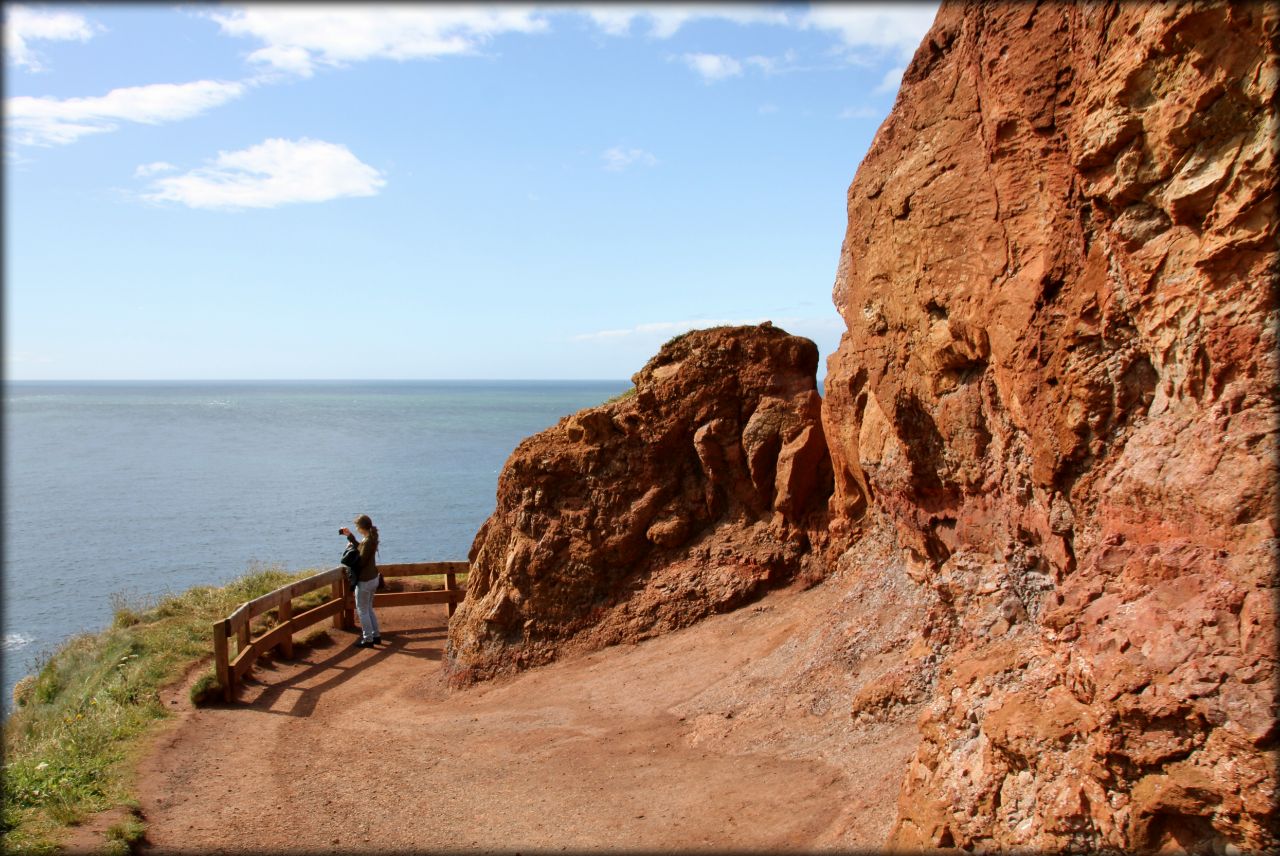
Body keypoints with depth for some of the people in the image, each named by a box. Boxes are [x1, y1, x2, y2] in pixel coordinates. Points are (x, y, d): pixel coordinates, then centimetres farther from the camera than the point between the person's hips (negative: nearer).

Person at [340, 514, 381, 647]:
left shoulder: (368, 542, -24)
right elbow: (360, 548, 18)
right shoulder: (371, 538, 3)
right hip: (373, 578, 9)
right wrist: (350, 536, 14)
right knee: (369, 609, 21)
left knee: (362, 610, 5)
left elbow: (361, 562, -22)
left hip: (364, 581, -9)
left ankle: (368, 639, 11)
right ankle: (376, 635, 27)